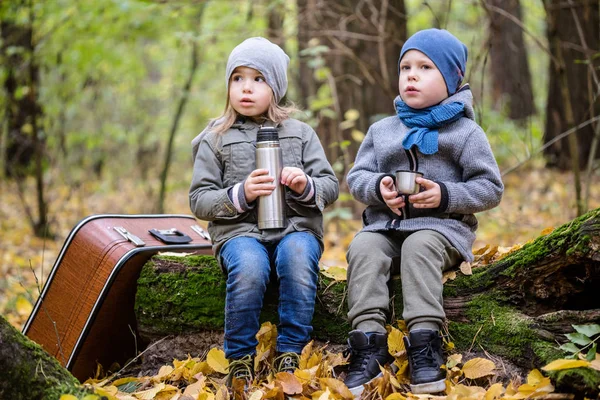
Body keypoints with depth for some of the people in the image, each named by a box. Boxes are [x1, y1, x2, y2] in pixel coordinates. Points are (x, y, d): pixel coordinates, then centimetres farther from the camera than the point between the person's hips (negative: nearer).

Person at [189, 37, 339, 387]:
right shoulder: (215, 139, 11)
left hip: (295, 226, 1)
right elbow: (199, 200, 6)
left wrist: (306, 186, -11)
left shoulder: (301, 134, 14)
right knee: (249, 266, -35)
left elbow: (331, 187, 12)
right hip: (239, 230, -1)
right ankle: (241, 359, -19)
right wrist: (240, 195, -12)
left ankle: (290, 355, -24)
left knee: (298, 256, -35)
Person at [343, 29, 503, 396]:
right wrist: (378, 188, -9)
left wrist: (446, 196, -15)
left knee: (420, 246, -36)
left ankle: (424, 342, -39)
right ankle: (369, 341, -35)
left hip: (442, 225, -4)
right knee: (363, 248, -27)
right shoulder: (381, 131, 17)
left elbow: (491, 188, 1)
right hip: (385, 224, 4)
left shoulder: (465, 132, 4)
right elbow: (357, 176, 14)